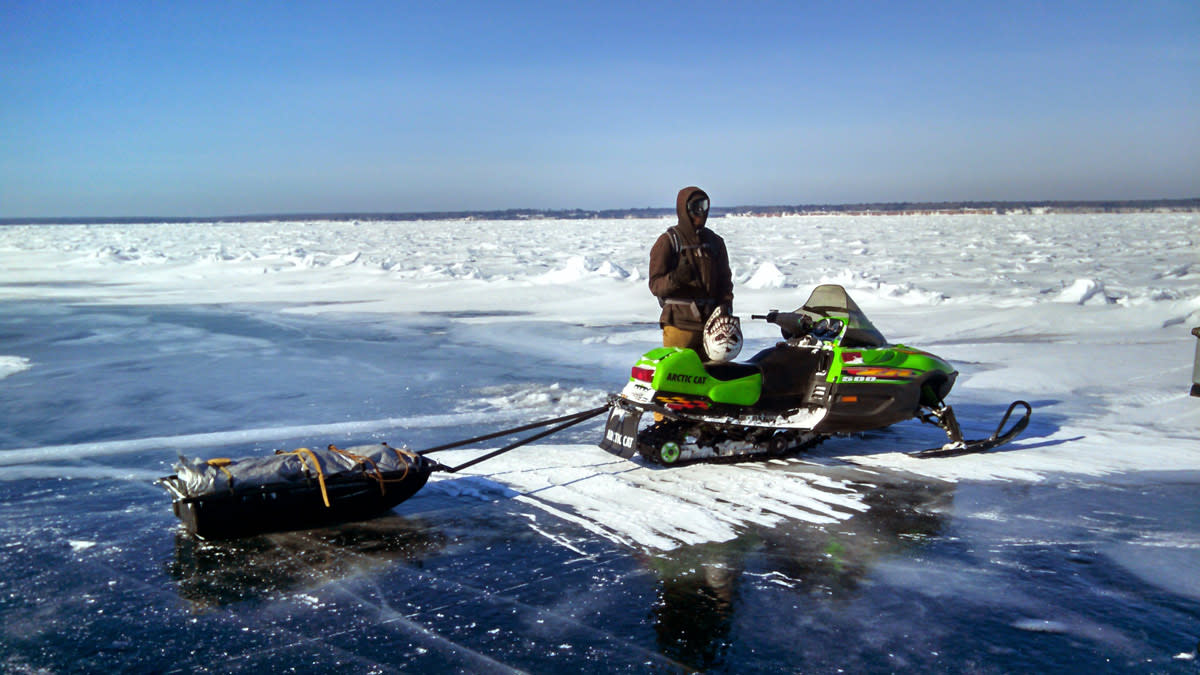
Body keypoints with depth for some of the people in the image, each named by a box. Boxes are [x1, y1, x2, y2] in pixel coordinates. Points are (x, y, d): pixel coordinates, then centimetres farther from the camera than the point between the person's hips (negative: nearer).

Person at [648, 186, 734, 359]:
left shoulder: (715, 241, 15)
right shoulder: (668, 241, 0)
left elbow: (725, 279, 19)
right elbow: (655, 284, -5)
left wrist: (726, 305, 2)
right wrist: (675, 278, -26)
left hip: (711, 323, 5)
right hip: (679, 324, -5)